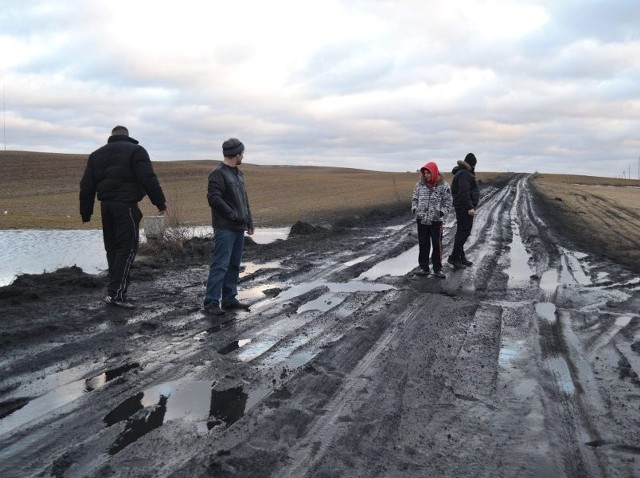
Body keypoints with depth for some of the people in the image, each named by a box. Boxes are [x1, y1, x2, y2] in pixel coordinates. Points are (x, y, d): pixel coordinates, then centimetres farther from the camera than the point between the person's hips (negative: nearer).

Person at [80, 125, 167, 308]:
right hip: (126, 206, -6)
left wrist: (86, 212, 18)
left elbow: (86, 186, 14)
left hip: (106, 206, 6)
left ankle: (115, 291, 16)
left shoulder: (96, 154, 17)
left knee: (112, 249, 13)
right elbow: (149, 179, -12)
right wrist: (160, 203, -9)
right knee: (127, 249, -5)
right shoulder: (136, 150, 0)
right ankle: (116, 293, -12)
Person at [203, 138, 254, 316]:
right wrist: (233, 215, -17)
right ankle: (211, 303, -5)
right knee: (220, 265, -9)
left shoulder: (238, 173, 16)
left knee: (234, 265, 11)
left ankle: (229, 299, 19)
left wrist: (249, 221, 14)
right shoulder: (218, 173, -11)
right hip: (225, 228, -9)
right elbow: (213, 199, -19)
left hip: (238, 228, 9)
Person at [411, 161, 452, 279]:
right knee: (423, 244, 9)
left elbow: (447, 202, -3)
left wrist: (441, 212, -14)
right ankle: (424, 268, 19)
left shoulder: (444, 185, -5)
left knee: (437, 245, 6)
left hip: (436, 220, -3)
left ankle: (437, 269, 16)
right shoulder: (419, 185, 4)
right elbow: (414, 199, 12)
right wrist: (414, 209, -2)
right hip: (421, 220, 3)